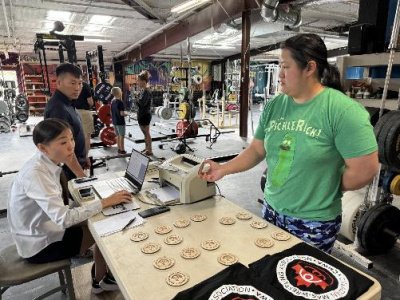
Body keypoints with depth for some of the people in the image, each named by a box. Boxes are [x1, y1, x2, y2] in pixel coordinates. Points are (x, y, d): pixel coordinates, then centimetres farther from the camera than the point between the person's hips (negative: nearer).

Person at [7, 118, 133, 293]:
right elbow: (64, 218, -35)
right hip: (38, 245, -7)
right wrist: (105, 202, -31)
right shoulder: (35, 174, -31)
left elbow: (57, 211, -1)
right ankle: (100, 280, 21)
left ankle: (99, 272, 25)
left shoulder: (47, 163, -6)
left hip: (43, 229, 7)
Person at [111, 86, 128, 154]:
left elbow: (112, 112, 13)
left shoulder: (112, 101, 7)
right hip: (120, 122, -8)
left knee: (118, 136, 16)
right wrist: (126, 113, -5)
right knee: (122, 136, 1)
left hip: (114, 121, 8)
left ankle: (119, 149, 23)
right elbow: (122, 113, -23)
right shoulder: (120, 102, -18)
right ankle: (122, 150, 6)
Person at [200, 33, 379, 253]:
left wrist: (324, 190, -5)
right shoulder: (274, 105, -1)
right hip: (271, 209, 5)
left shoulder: (342, 110, -19)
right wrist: (223, 169, -7)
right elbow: (257, 150, 4)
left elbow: (364, 170, -17)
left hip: (314, 221, -5)